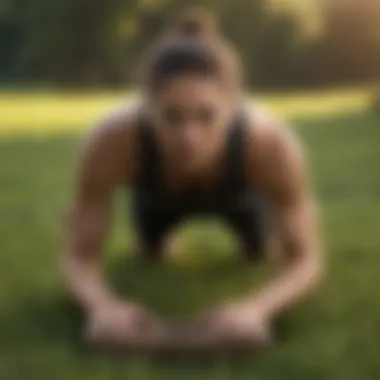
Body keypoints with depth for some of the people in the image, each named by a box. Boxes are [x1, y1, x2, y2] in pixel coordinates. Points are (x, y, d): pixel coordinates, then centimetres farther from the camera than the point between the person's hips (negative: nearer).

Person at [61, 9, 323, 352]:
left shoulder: (272, 144, -46)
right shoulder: (111, 142, -46)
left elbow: (306, 260, -36)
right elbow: (78, 255, -34)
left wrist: (256, 307, -57)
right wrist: (103, 305, -56)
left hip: (239, 193, 0)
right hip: (159, 195, 0)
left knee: (258, 252, 28)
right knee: (151, 253, 28)